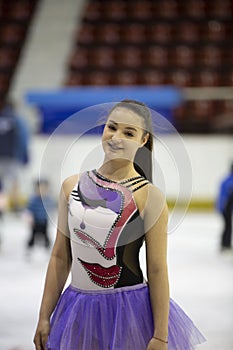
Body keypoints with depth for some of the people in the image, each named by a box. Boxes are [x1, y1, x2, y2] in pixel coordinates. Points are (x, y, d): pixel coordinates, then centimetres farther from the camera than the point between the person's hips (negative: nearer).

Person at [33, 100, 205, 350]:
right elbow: (60, 257, 8)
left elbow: (157, 271, -9)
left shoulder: (148, 196, -8)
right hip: (78, 309, 4)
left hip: (130, 310, -4)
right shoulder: (72, 185, 4)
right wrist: (44, 317, 7)